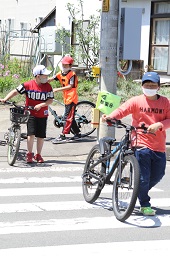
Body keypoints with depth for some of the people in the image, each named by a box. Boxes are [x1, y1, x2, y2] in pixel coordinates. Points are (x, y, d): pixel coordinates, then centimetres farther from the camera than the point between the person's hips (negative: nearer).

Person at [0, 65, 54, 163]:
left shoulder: (48, 86, -3)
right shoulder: (28, 85, -9)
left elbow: (50, 100, -4)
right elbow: (16, 91, -7)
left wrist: (40, 105, -19)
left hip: (43, 115, 2)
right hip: (31, 113, -2)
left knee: (41, 136, 6)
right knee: (31, 134, -12)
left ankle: (38, 155, 22)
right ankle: (29, 154, 4)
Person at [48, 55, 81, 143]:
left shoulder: (72, 74, -11)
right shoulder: (60, 74, 10)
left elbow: (70, 86, -19)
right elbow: (51, 79, 0)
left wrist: (57, 89, -23)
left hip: (72, 98, -8)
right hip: (66, 99, 8)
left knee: (67, 117, -10)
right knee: (70, 117, 14)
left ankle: (62, 136, -13)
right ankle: (77, 134, 24)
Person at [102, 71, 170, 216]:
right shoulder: (137, 101, -2)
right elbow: (122, 110, -12)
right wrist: (110, 117, -31)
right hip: (141, 145, -3)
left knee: (157, 176, 14)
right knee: (143, 176, -7)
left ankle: (141, 192, 41)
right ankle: (145, 205, 10)